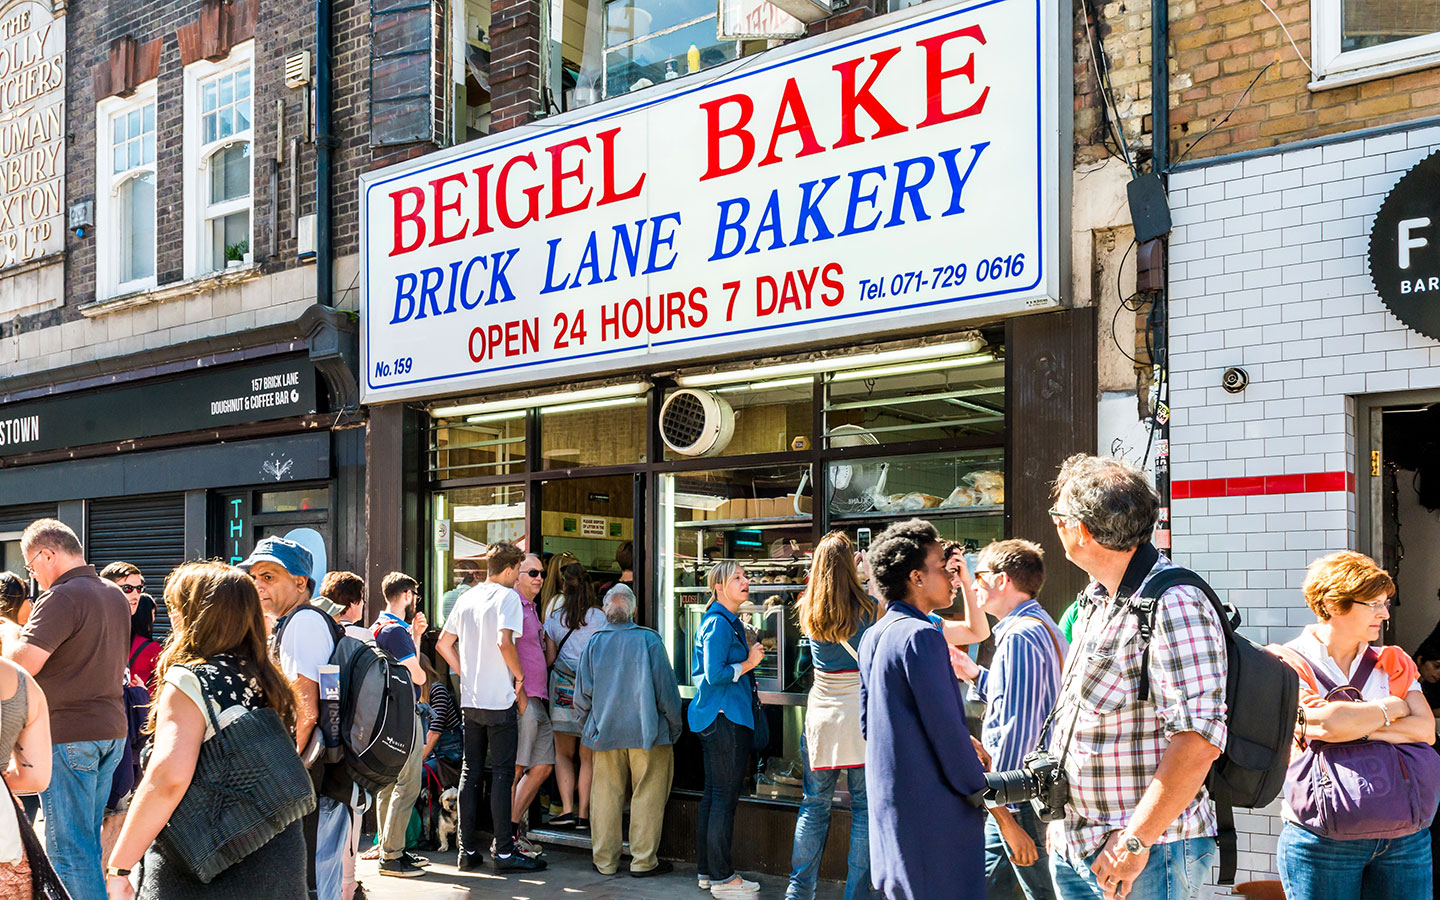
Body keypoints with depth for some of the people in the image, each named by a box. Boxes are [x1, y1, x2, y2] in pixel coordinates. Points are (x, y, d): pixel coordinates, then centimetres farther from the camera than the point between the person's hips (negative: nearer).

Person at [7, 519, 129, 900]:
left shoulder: (61, 598, -15)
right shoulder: (115, 595, 13)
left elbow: (22, 664, -23)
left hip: (68, 735, -9)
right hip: (111, 728, 9)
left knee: (68, 847, -3)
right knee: (89, 837, 17)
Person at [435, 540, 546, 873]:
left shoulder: (467, 597, 12)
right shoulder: (507, 596, -9)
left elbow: (443, 644, 15)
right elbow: (504, 642, -22)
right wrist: (519, 677, -9)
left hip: (470, 700, 7)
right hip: (500, 700, -7)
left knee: (470, 773, 10)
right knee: (502, 774, -2)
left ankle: (468, 850, 14)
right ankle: (504, 852, 0)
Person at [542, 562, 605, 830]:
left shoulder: (555, 618, 3)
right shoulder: (600, 618, -3)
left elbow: (549, 658, 4)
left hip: (562, 687, 1)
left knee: (563, 753, 10)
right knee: (587, 756, 5)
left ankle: (567, 808, 0)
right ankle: (583, 813, 4)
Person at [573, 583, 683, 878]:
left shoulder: (594, 642, 1)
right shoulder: (648, 640, -8)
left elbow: (582, 693, 5)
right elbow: (665, 687, -6)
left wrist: (586, 727, 19)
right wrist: (675, 725, 5)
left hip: (606, 732, 3)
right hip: (646, 730, -3)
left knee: (606, 795, 11)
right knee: (647, 795, 5)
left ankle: (605, 859, 16)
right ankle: (643, 860, 7)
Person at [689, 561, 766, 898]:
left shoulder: (728, 621, 17)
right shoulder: (719, 622, -15)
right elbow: (715, 674, -22)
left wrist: (750, 654, 11)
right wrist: (749, 662, -11)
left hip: (717, 716, 11)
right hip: (725, 717, -11)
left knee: (714, 794, 14)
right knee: (725, 796, -6)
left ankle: (707, 870, 22)